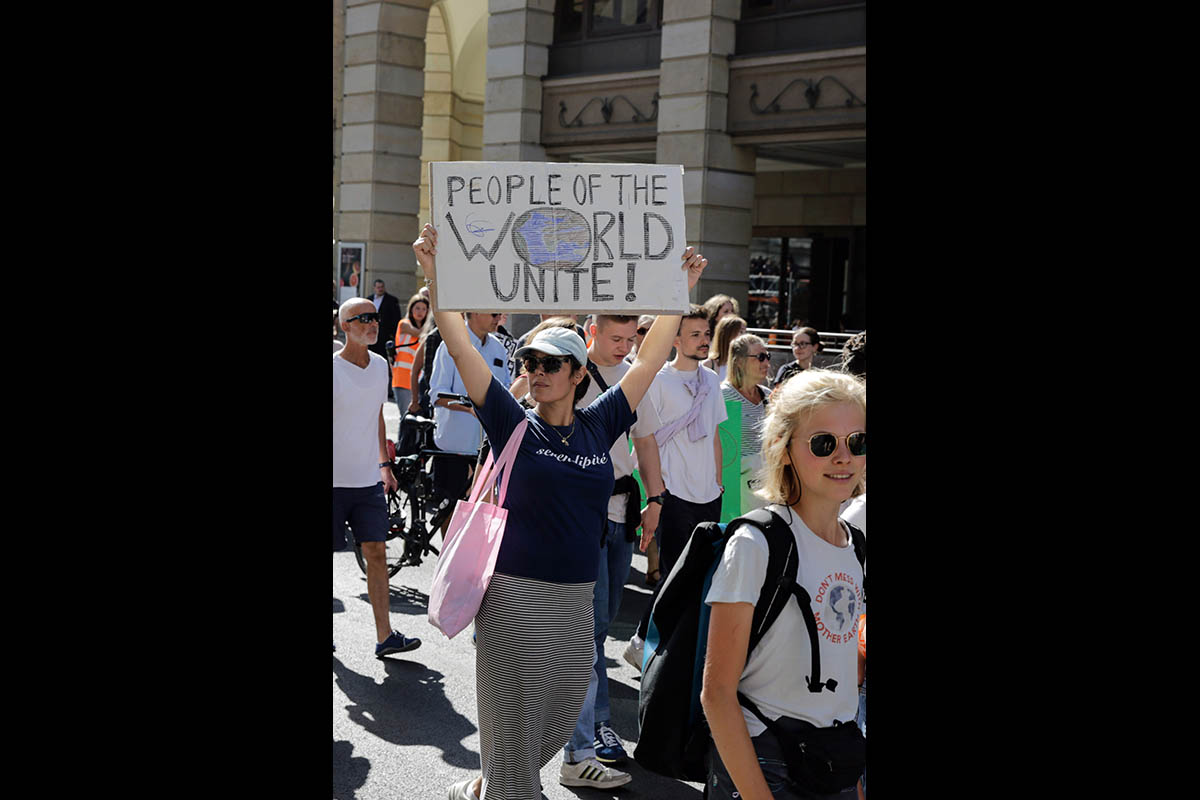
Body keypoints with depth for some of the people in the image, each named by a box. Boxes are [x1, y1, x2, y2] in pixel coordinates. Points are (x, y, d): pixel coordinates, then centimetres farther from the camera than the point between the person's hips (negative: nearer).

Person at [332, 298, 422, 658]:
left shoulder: (380, 365, 7)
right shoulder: (334, 368, -12)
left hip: (368, 480, 5)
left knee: (376, 553, 3)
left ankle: (385, 636, 5)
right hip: (335, 479, -5)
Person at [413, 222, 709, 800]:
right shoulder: (514, 425, -5)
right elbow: (460, 349, -12)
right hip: (516, 595, -4)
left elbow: (650, 358, 6)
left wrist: (680, 291, 3)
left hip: (576, 597, 5)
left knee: (564, 705, 18)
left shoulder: (599, 426, 3)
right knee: (514, 715, 4)